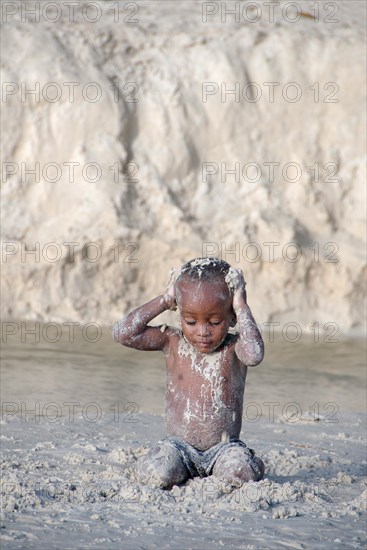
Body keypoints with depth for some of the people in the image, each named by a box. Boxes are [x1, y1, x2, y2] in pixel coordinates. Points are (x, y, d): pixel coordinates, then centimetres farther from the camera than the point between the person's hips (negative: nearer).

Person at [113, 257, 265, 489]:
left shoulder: (233, 348, -6)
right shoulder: (172, 342, -1)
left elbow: (254, 355, -31)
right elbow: (124, 333, -12)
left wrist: (241, 306, -21)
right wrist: (164, 300, -9)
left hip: (223, 446, -1)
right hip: (180, 445, 1)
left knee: (242, 473, -31)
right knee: (155, 474, -29)